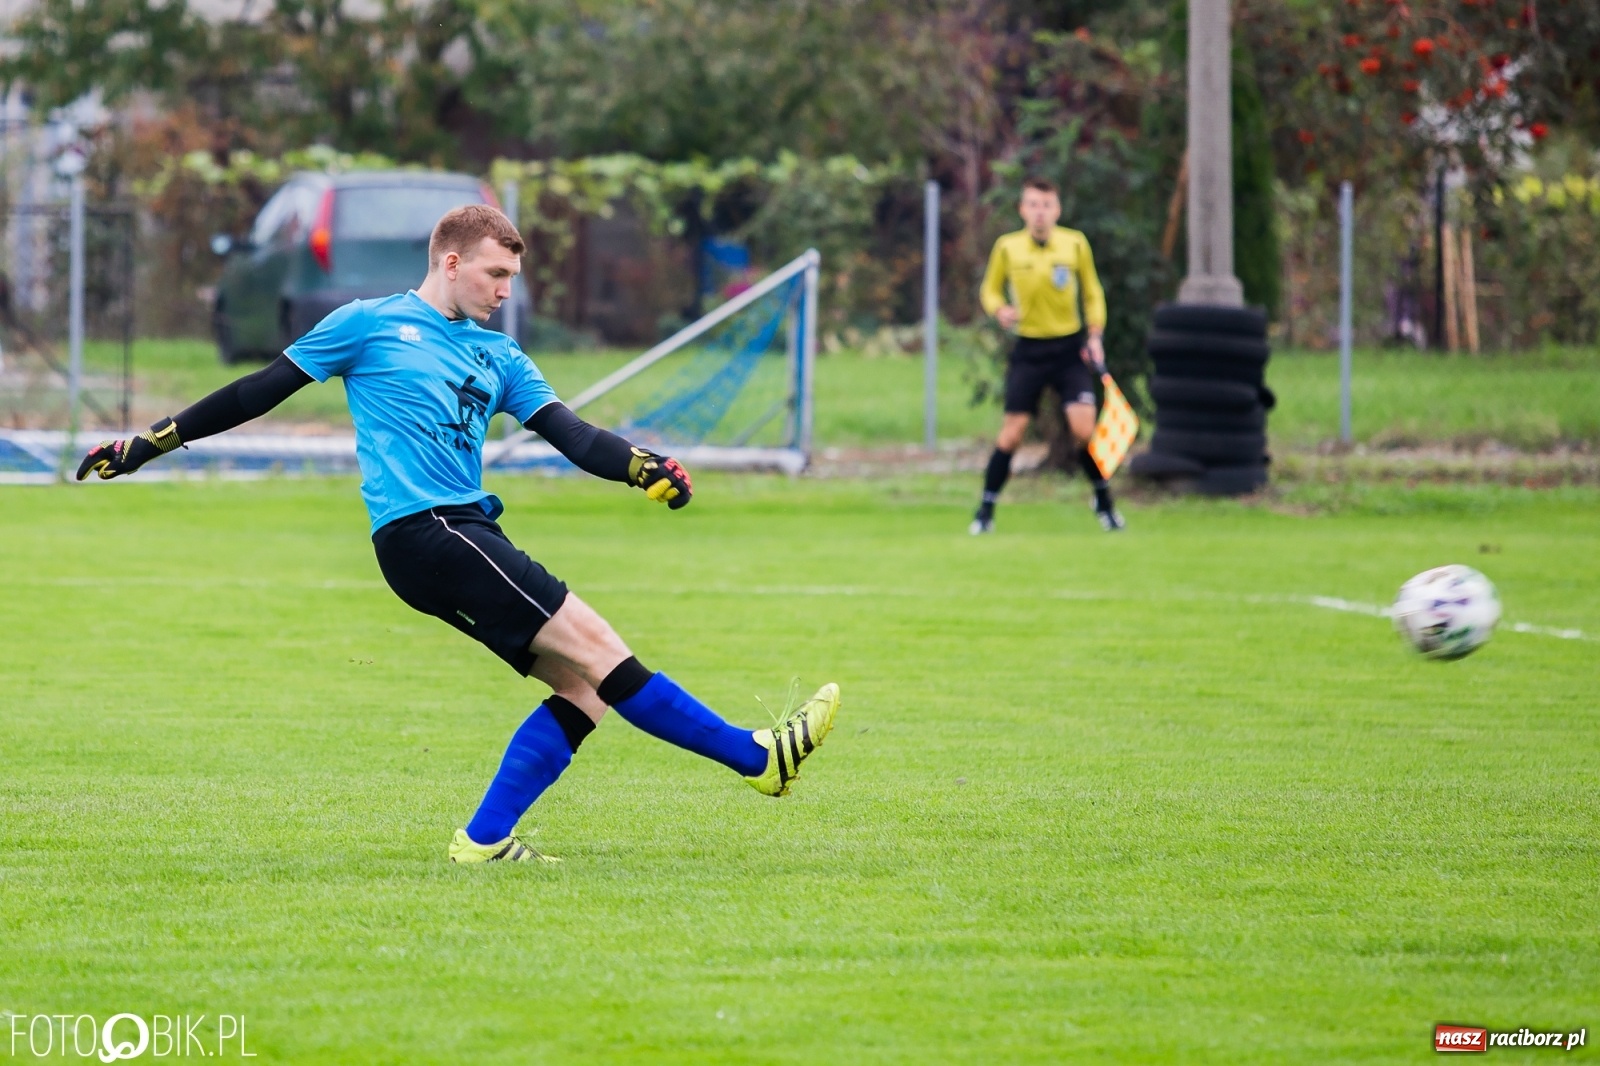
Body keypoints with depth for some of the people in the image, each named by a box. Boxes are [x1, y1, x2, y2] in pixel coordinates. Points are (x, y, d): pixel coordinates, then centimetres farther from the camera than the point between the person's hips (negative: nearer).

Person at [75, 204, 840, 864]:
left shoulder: (497, 357, 19)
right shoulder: (369, 325, 4)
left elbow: (568, 433, 9)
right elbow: (262, 391, 9)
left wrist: (641, 467, -10)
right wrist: (152, 443, 8)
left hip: (467, 536, 8)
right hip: (420, 531, -8)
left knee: (583, 685, -4)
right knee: (592, 645, -14)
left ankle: (485, 839, -1)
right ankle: (755, 757, -14)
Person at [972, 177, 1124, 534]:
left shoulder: (1075, 244, -2)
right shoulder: (1007, 247, -4)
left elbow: (1092, 293, 9)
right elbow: (990, 289, 9)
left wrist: (1094, 334, -1)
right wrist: (1000, 309, -13)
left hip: (1070, 348, 0)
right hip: (1029, 350, 0)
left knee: (1084, 428, -12)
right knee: (1012, 434, -4)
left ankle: (1104, 501, 10)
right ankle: (985, 511, 8)